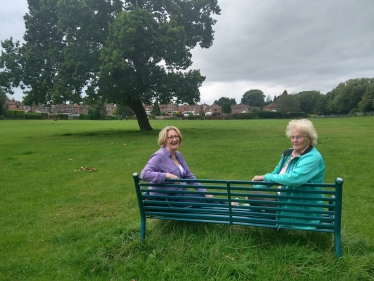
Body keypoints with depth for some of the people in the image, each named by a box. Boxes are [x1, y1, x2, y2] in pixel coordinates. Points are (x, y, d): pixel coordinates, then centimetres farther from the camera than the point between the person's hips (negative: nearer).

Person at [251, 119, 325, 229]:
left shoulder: (313, 157, -19)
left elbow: (294, 178, -34)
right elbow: (275, 174, 14)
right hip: (284, 200, 7)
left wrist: (265, 177, -23)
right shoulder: (288, 153, 6)